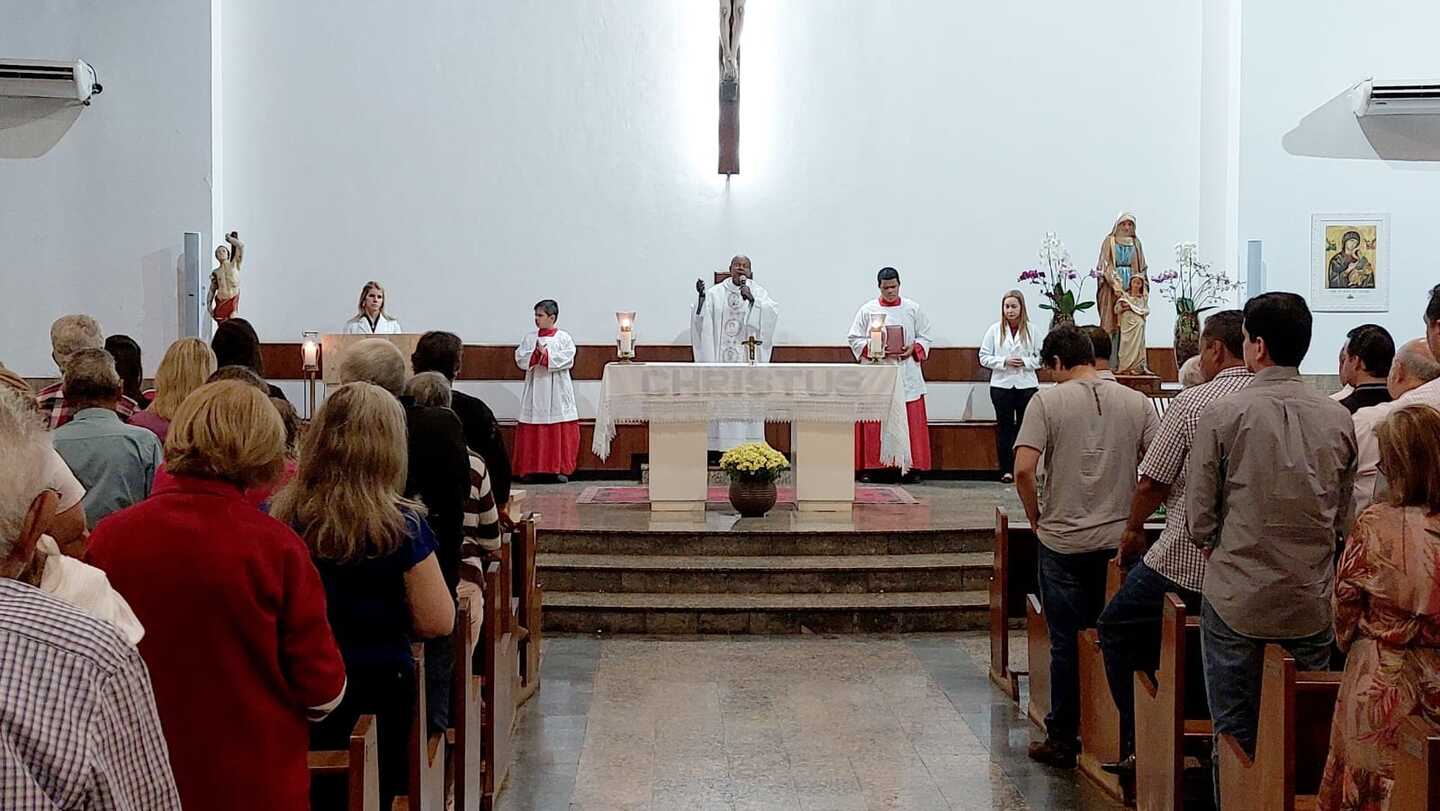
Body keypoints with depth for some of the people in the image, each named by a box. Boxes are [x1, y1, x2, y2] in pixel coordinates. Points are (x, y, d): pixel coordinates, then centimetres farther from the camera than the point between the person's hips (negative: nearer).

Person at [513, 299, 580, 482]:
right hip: (535, 388, 2)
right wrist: (536, 354, -16)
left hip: (557, 390, -2)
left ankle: (560, 468, 2)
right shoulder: (529, 338, 10)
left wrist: (546, 355, -14)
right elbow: (520, 359, 0)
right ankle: (531, 469, 3)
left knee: (560, 431, -3)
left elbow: (568, 359, -10)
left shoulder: (564, 337, 3)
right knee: (532, 431, -1)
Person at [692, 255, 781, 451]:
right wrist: (701, 297, -17)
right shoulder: (715, 293, 8)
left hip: (748, 358, -1)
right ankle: (721, 449, 0)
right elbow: (701, 318, -1)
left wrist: (752, 299, -21)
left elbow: (773, 312, -9)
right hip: (720, 358, 1)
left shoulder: (757, 292, 6)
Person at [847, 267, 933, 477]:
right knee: (875, 424, -4)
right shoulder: (867, 310, 7)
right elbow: (855, 339, 6)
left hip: (906, 375, 1)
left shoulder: (913, 309, 9)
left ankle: (910, 466, 2)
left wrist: (913, 348, -8)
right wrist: (872, 348, -11)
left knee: (910, 421, -2)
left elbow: (925, 337, 11)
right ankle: (874, 466, 0)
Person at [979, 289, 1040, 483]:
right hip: (1001, 385, 0)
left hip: (1026, 385, 0)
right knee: (1004, 427, 4)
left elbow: (1040, 358, 2)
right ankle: (1006, 470, 9)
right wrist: (1004, 362, -12)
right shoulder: (994, 330, 1)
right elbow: (984, 357, 1)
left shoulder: (1031, 330, -1)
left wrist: (1025, 362, -15)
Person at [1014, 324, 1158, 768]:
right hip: (1118, 542, 3)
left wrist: (1037, 520, -2)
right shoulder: (1137, 402, 1)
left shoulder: (1047, 401, -8)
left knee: (1066, 643, 7)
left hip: (1062, 542, -3)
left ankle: (1063, 740, 15)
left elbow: (1023, 470, -17)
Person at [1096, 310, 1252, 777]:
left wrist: (1133, 529, 11)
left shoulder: (1193, 403, -12)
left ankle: (1141, 746, 12)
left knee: (1116, 630, 14)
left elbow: (1151, 483, -8)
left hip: (1185, 562, -5)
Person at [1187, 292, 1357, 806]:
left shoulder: (1224, 415, -11)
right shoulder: (1338, 420, -1)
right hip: (1312, 604, 3)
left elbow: (1199, 517, -6)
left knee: (1236, 734, 8)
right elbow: (1345, 517, 9)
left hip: (1237, 600, -3)